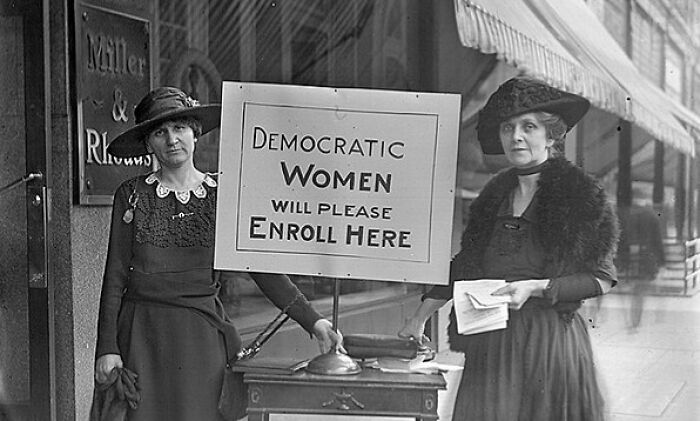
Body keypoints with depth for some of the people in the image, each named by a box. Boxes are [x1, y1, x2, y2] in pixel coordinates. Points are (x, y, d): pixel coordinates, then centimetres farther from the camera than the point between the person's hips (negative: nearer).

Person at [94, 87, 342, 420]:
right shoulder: (132, 194, 3)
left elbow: (262, 268, 2)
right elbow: (115, 275, 3)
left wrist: (313, 322, -5)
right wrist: (107, 348, -3)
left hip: (201, 334, 0)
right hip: (141, 332, 0)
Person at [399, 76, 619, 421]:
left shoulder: (580, 195, -4)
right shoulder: (495, 194, 12)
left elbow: (602, 278, -5)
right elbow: (463, 268, 17)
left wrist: (535, 287, -15)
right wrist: (420, 317, 13)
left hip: (548, 337, -4)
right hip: (490, 339, 4)